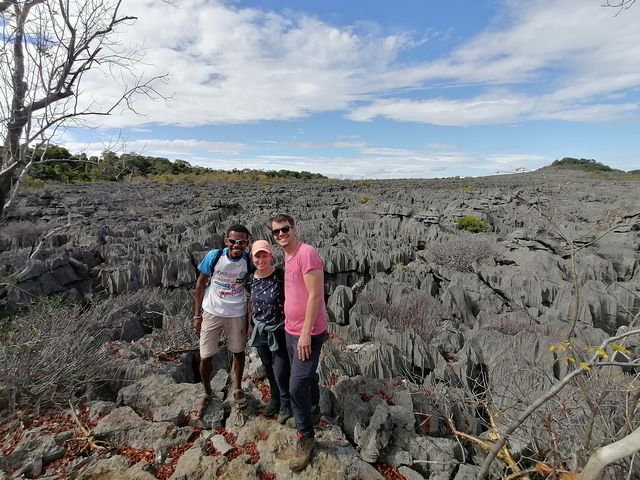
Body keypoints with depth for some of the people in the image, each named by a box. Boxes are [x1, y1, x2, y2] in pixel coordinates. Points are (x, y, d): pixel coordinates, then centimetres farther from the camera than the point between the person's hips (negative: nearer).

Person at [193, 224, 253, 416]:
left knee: (238, 352, 15)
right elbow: (200, 284, -4)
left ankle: (238, 389, 41)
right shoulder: (214, 256, -14)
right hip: (211, 313, 0)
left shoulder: (249, 262, -12)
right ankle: (207, 393, 35)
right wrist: (197, 315, -4)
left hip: (237, 314, 1)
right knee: (205, 357, 7)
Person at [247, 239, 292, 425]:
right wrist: (251, 324, 16)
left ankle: (286, 404, 28)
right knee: (268, 368, 21)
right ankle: (275, 399, 45)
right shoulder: (251, 279, -3)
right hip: (260, 330, 5)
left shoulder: (281, 275, -18)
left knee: (280, 371, -1)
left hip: (279, 330, -5)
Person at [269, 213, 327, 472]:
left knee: (297, 386, -3)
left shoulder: (307, 253, -20)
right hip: (290, 329, 8)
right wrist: (291, 325, 15)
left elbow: (315, 295, -23)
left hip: (307, 333, -8)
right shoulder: (287, 257, 8)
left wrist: (306, 332, -22)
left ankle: (306, 437, 18)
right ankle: (313, 410, 47)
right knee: (307, 374, 25)